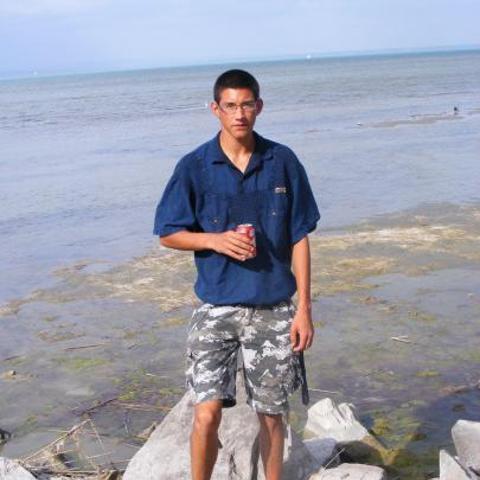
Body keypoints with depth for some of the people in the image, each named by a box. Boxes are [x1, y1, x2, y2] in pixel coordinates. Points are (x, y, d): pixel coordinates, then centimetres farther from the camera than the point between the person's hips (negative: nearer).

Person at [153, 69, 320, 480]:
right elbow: (168, 234, 2)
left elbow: (299, 239, 2)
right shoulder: (195, 167, -4)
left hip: (273, 310, 1)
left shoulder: (283, 162, -1)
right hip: (216, 309, -1)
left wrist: (304, 308, -2)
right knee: (207, 413, -7)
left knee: (271, 414, 12)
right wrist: (216, 239, -16)